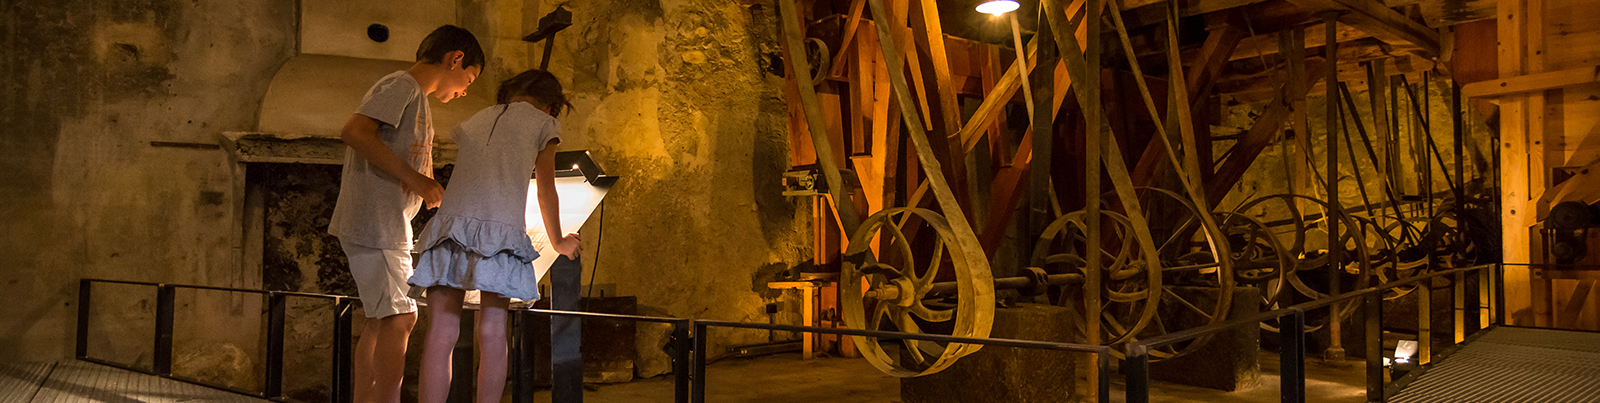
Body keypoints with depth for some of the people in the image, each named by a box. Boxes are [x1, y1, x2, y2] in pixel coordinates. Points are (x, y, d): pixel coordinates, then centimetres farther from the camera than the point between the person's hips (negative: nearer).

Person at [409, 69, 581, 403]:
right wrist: (558, 242, 34)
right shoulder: (543, 123, 16)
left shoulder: (474, 122, 29)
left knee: (441, 335, -3)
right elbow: (547, 191, 20)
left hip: (451, 222, 3)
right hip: (502, 226, -3)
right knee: (491, 332, 0)